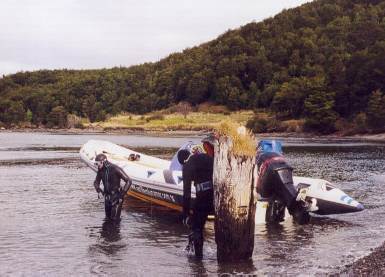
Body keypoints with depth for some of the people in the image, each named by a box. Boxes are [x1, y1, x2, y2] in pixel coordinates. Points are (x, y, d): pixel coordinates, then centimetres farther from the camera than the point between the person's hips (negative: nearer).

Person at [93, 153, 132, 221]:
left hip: (116, 196, -6)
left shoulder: (115, 169, -20)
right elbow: (96, 182, 16)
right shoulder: (100, 170, -1)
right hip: (107, 197, 6)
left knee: (115, 219, -6)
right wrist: (98, 189, -5)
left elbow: (129, 181, -18)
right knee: (108, 217, 14)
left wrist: (123, 193, -20)